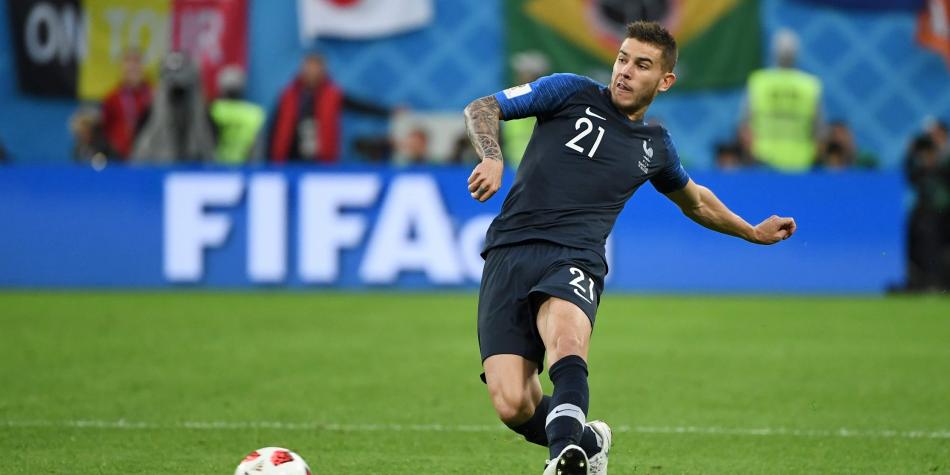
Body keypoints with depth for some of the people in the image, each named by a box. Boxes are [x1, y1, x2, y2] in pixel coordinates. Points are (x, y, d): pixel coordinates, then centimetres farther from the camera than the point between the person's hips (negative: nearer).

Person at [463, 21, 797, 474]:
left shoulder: (655, 145, 21)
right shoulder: (573, 93, 10)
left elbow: (696, 200, 43)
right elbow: (481, 108, 5)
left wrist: (752, 232, 48)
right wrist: (492, 158, -14)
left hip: (575, 260, 1)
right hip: (510, 253, -1)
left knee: (566, 331, -39)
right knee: (513, 405, -16)